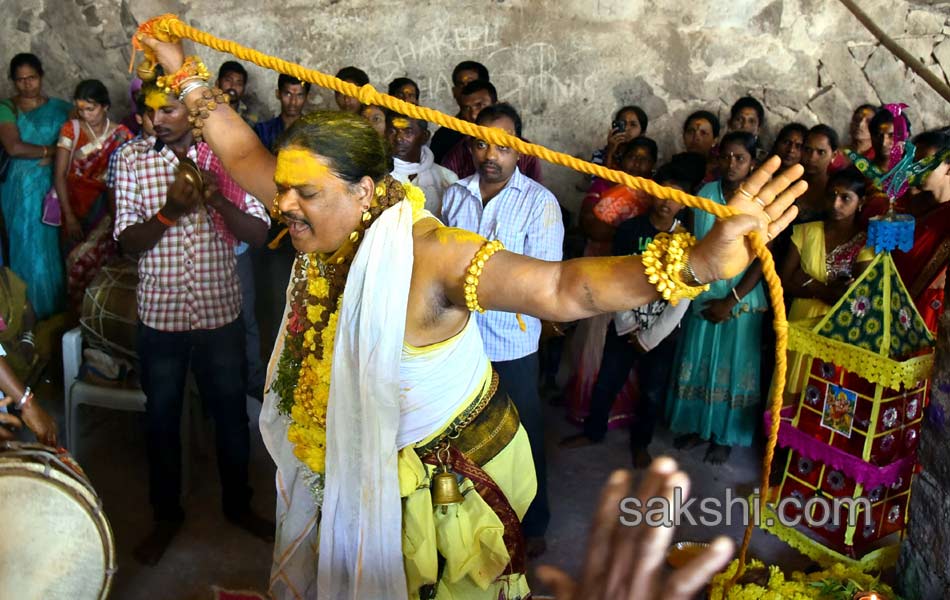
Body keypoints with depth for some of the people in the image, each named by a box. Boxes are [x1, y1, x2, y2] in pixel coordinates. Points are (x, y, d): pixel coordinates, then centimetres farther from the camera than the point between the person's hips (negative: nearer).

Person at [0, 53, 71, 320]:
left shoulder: (59, 107, 7)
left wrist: (55, 155, -17)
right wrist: (51, 149, -9)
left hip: (54, 186, 1)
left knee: (54, 248, 4)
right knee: (28, 248, 3)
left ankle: (58, 309, 15)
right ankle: (31, 312, 13)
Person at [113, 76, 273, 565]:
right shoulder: (133, 159, -4)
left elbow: (258, 234, -7)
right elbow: (128, 241, -7)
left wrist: (219, 200, -24)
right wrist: (168, 211, -25)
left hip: (221, 311, 0)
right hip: (160, 313, 0)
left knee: (232, 415, 13)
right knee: (161, 419, 13)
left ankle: (237, 503, 36)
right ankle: (166, 514, 34)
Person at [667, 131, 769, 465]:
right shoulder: (705, 194, -2)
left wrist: (731, 301, -13)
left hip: (742, 299, -3)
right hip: (703, 295, 3)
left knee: (733, 366, 8)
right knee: (698, 362, 13)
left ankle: (725, 435, 24)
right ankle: (695, 424, 31)